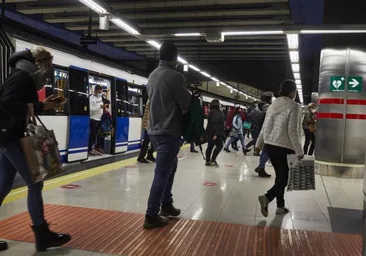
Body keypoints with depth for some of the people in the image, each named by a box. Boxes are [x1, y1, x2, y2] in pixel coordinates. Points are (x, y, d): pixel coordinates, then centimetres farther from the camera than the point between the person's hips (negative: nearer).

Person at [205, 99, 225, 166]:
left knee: (210, 146, 11)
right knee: (219, 145, -2)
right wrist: (215, 134, -25)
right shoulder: (215, 112, -15)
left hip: (210, 133, 10)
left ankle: (208, 161, 15)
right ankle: (212, 160, -2)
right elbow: (214, 123, -23)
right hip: (214, 133, -10)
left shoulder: (212, 112, 16)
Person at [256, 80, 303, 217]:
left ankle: (280, 206, 22)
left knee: (280, 175, 17)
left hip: (270, 145, 7)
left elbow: (265, 127, 12)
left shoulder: (273, 105, 9)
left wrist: (259, 144, 20)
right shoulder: (294, 106, -10)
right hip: (284, 147, -7)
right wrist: (299, 151, -11)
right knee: (284, 177, 3)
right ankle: (267, 197, -17)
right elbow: (292, 131, -16)